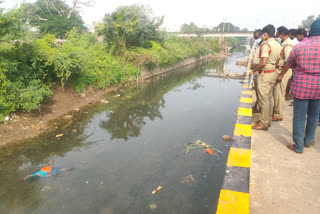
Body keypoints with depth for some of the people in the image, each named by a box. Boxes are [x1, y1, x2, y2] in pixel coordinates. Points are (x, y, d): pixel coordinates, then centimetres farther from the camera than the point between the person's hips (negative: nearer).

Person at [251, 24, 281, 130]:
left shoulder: (266, 45, -17)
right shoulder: (278, 45, 10)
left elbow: (263, 63, -24)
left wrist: (253, 70, -12)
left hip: (265, 74, -9)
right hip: (273, 73, 9)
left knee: (264, 99, -3)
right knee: (269, 97, 15)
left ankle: (264, 123, 4)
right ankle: (268, 120, 25)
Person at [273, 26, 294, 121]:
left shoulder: (288, 45, -19)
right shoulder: (284, 43, 10)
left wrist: (281, 75, -21)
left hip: (284, 71, -9)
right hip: (279, 69, 9)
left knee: (279, 93, -2)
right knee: (276, 92, 18)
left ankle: (278, 115, 9)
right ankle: (275, 110, 33)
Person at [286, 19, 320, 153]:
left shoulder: (299, 47, -9)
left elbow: (289, 65, 3)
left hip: (301, 87, -2)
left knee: (299, 116, 5)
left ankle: (298, 146, 12)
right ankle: (308, 141, 34)